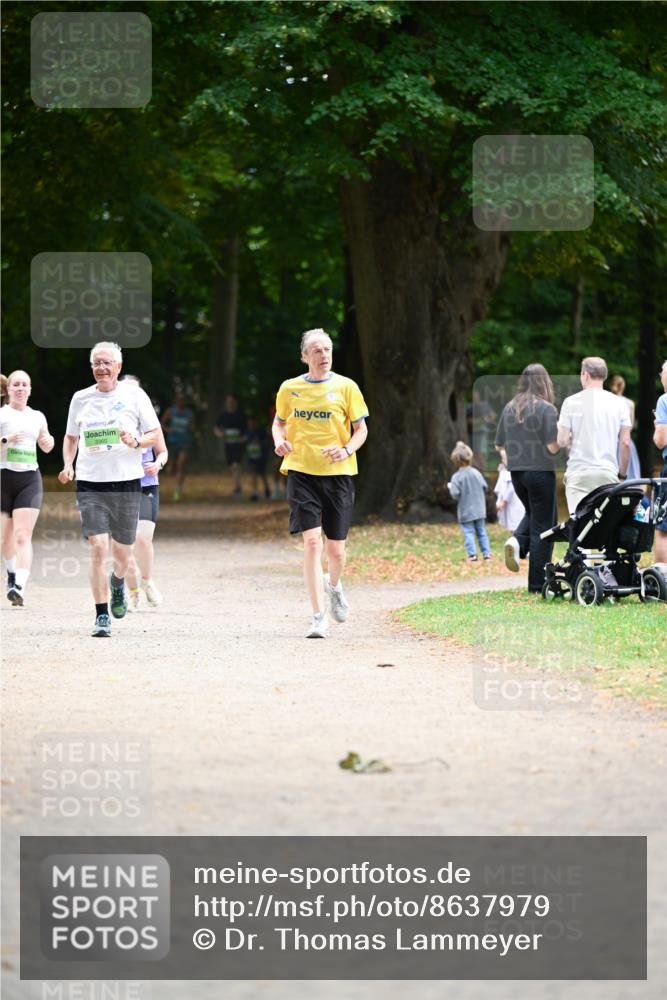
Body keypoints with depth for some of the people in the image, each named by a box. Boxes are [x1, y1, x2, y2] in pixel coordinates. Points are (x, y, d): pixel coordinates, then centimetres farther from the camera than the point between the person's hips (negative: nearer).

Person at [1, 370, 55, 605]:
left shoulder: (37, 417, 12)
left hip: (30, 480, 1)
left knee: (23, 536, -14)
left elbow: (46, 447, 26)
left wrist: (49, 442, 5)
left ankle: (19, 586, -26)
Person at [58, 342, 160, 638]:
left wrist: (136, 442, -15)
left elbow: (155, 435, 6)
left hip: (127, 483, 0)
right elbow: (71, 437, 19)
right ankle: (101, 616, -6)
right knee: (98, 548, -11)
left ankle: (117, 582, 45)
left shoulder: (134, 395, 2)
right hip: (90, 484, 0)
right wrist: (67, 464, 1)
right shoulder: (80, 399, 7)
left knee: (122, 551, 9)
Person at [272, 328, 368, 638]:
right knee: (312, 541, -13)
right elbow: (279, 421, 20)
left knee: (335, 548, 3)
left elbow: (361, 429, 5)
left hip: (337, 473, 0)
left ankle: (333, 585, 40)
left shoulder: (345, 387, 0)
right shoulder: (289, 389, 4)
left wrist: (347, 450, -15)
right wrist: (280, 441, -2)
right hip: (301, 472, 0)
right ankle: (319, 617, -8)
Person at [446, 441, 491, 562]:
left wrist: (450, 487, 3)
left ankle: (472, 554, -8)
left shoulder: (457, 477, -13)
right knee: (481, 532, 12)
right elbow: (485, 487, 2)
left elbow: (455, 494, -16)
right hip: (479, 510, 4)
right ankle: (487, 553, 10)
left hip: (465, 512, -4)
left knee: (468, 533, -1)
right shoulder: (476, 473, -1)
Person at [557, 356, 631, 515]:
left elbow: (562, 441, -3)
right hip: (608, 473, 1)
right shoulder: (619, 404, 4)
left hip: (579, 473, -1)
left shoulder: (571, 402, 0)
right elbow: (625, 443, 1)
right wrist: (622, 473, 11)